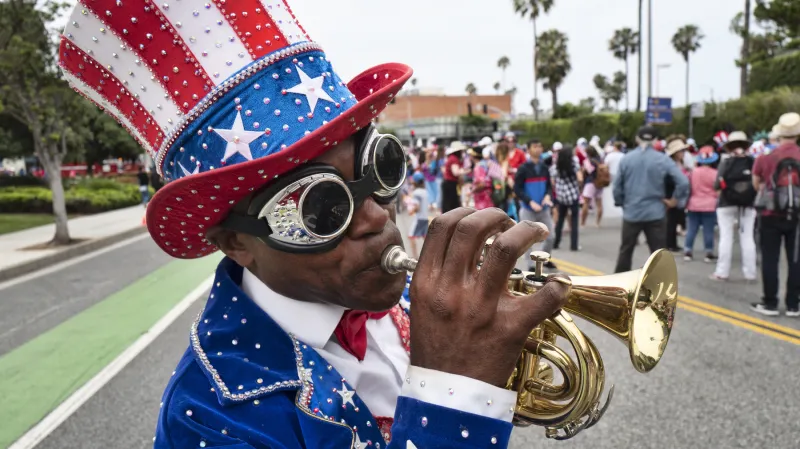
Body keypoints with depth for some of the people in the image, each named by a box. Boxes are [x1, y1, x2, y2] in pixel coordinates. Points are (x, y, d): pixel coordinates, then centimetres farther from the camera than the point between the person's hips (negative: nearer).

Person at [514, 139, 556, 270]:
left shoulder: (544, 168, 6)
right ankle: (532, 266, 13)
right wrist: (530, 202, -21)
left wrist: (548, 195, -10)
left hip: (543, 209, 5)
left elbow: (549, 186, 13)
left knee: (550, 237, 9)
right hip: (528, 209, -5)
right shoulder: (523, 169, -8)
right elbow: (517, 189, -10)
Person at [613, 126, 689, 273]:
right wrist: (674, 200, 1)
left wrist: (621, 203, 14)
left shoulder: (626, 158, -2)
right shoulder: (663, 159, -6)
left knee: (625, 250, 15)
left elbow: (617, 186, -1)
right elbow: (683, 182, -12)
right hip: (655, 213, -2)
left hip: (631, 213, 2)